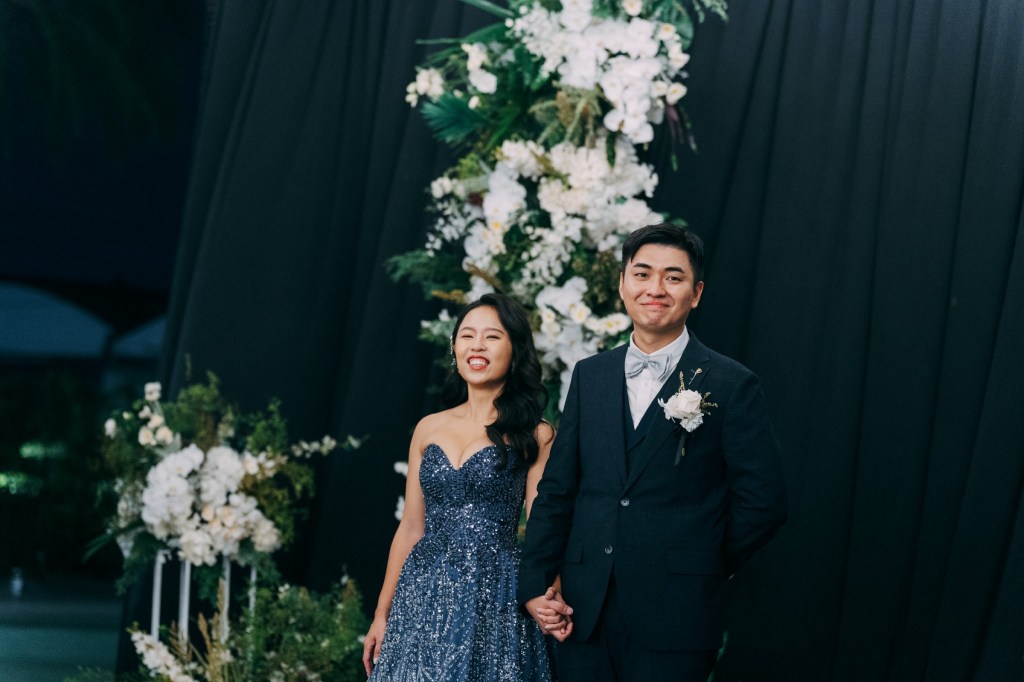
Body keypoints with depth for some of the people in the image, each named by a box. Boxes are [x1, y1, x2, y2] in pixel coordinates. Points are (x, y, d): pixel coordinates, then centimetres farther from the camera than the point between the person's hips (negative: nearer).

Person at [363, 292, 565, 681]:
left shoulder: (534, 436, -1)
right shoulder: (429, 429, 10)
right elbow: (411, 529, 13)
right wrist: (382, 615, 11)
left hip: (494, 601, -3)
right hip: (423, 598, 4)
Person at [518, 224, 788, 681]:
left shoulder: (732, 385, -2)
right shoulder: (589, 376, 12)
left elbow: (763, 504, -3)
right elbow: (557, 488, 12)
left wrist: (695, 572, 3)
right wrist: (533, 585, 4)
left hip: (673, 619, -4)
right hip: (584, 609, 4)